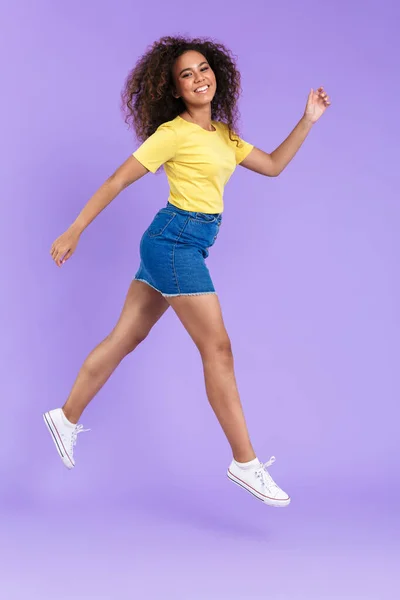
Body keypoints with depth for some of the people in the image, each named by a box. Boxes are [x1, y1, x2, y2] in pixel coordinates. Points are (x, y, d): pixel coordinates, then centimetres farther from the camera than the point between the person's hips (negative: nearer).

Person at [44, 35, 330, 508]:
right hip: (175, 241, -9)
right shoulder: (174, 133, -10)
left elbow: (272, 166, 19)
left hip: (184, 244, 9)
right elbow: (118, 181, -10)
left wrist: (308, 120, 15)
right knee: (217, 348, -7)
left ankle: (67, 417, 27)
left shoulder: (222, 133, 15)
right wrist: (73, 232, -10)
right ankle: (245, 463, 0)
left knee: (126, 338, 14)